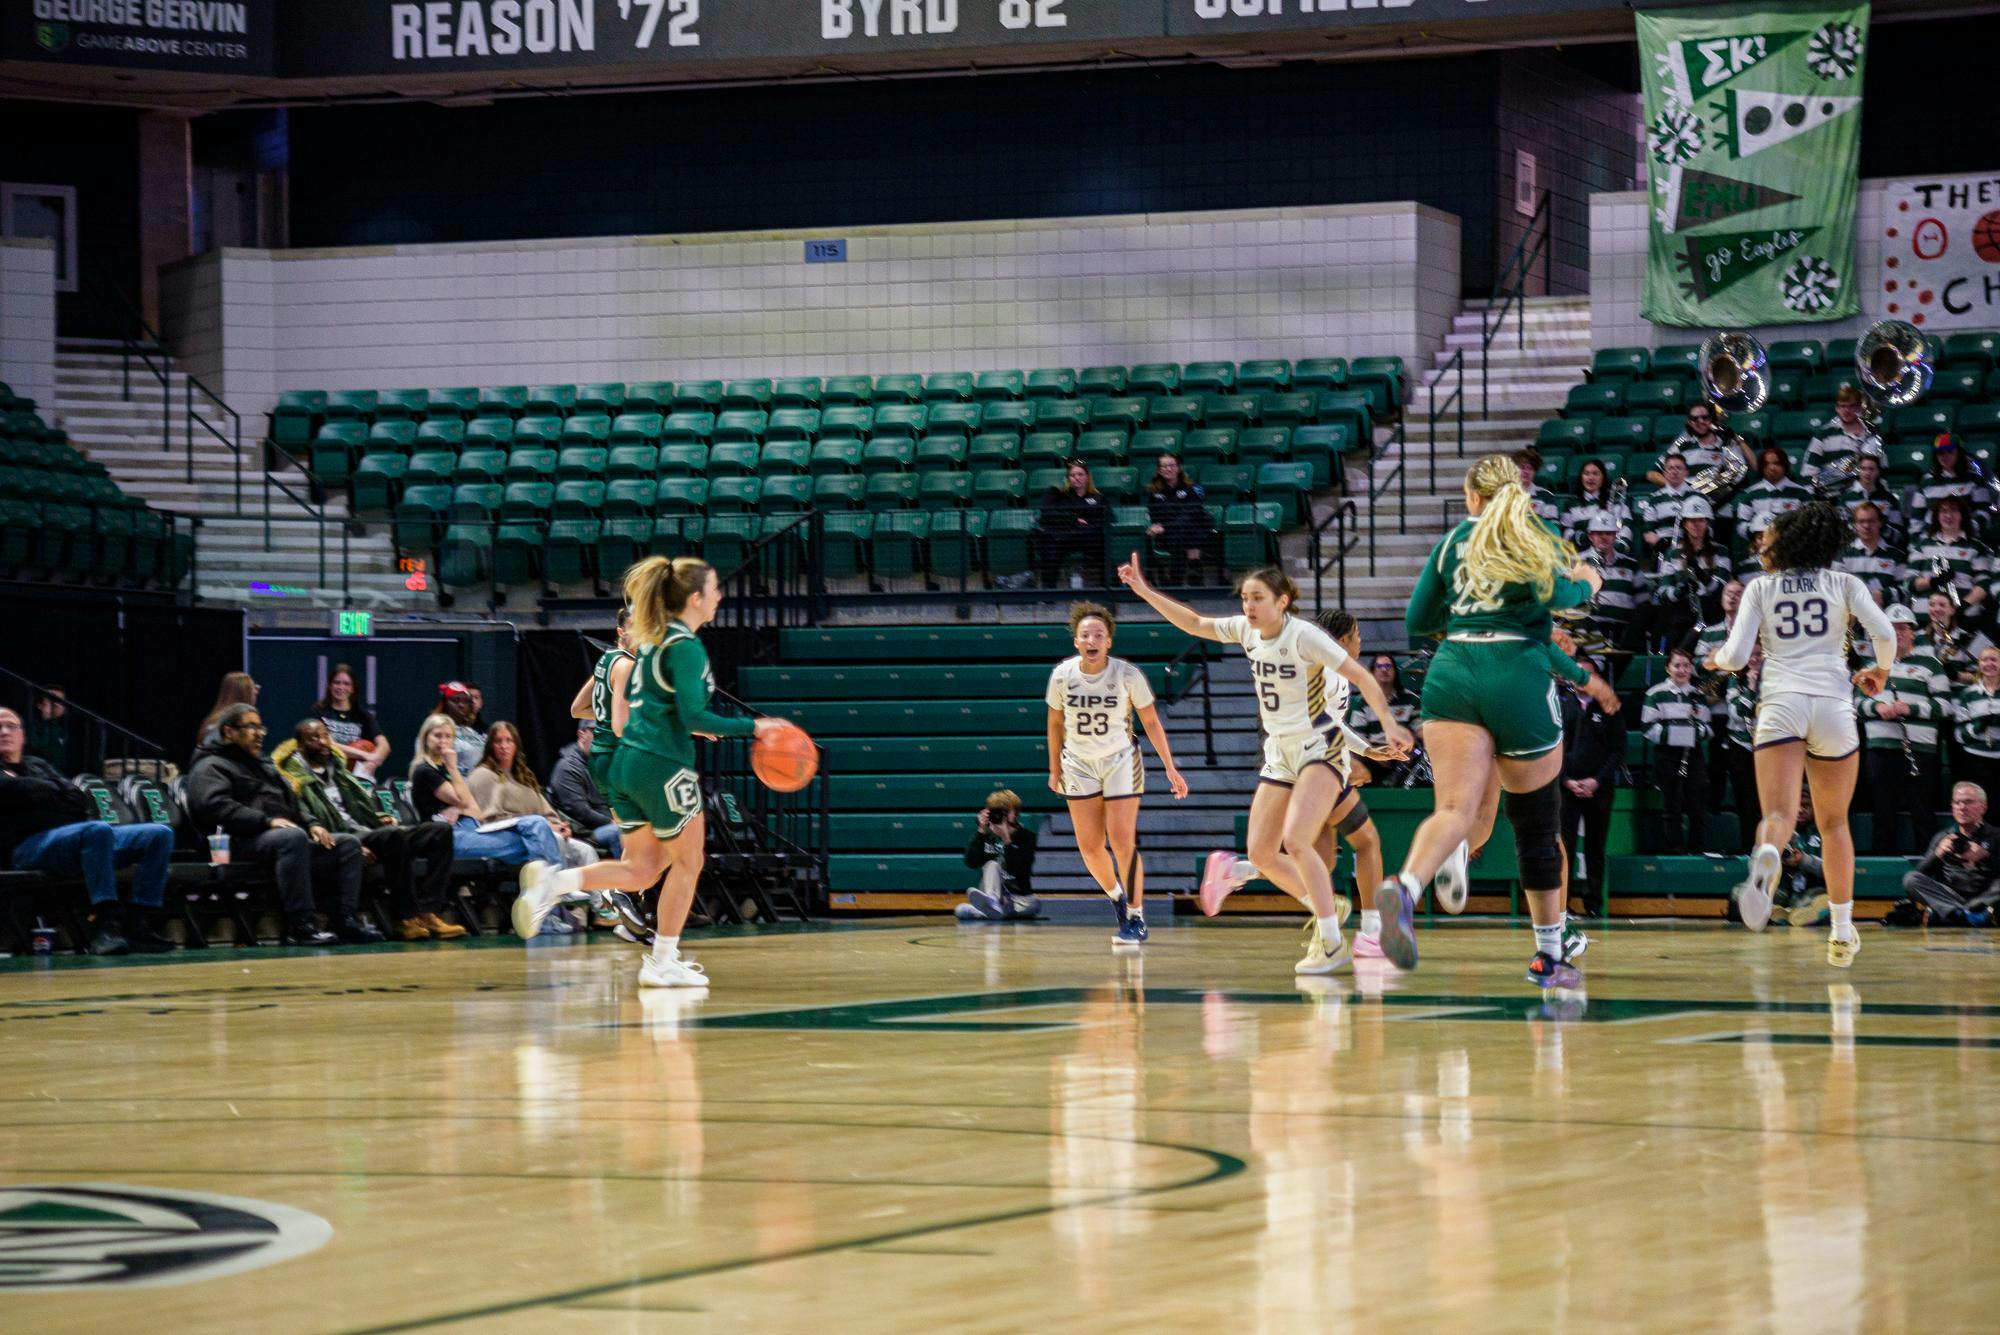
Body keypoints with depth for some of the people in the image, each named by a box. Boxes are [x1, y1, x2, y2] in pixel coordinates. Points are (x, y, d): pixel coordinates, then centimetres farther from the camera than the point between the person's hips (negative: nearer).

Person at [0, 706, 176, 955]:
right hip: (31, 844, -7)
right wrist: (59, 792, 7)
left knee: (160, 834, -10)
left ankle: (139, 925, -21)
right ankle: (105, 925, -44)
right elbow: (20, 793, -9)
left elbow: (79, 799, 17)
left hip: (76, 835, 8)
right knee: (98, 830, -38)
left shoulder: (38, 765, 31)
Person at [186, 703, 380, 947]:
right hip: (243, 843, -9)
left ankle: (345, 920, -13)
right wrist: (267, 822, -22)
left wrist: (311, 825, 9)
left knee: (348, 844, -3)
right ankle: (300, 926, -41)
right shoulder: (211, 767, 4)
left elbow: (292, 807, 33)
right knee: (293, 837, -38)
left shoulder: (264, 767, 32)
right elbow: (214, 806, -16)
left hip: (287, 837, 9)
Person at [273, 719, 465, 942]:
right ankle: (406, 918, -34)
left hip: (368, 831, 8)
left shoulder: (339, 771, 28)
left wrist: (381, 818, 8)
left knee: (439, 831, -11)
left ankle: (428, 912, -25)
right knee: (395, 835, -37)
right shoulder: (294, 779, 2)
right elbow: (308, 825, -10)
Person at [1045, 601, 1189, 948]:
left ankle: (1136, 920, 0)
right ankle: (1116, 897, 32)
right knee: (1089, 847, 2)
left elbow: (1151, 722, -7)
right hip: (1079, 764, 3)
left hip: (1120, 761, -2)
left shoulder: (1128, 675, -17)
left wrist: (1170, 768, -7)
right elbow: (1055, 723, 5)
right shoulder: (1062, 675, -11)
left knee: (1122, 841, -11)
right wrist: (1055, 769, 11)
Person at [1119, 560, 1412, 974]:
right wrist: (1146, 591, 9)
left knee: (1295, 840, -25)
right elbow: (1195, 624, 15)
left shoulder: (1303, 635, -18)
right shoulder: (1246, 631, 2)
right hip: (1279, 754, 8)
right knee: (1261, 854, 4)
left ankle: (1331, 941, -16)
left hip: (1318, 749, -8)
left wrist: (1389, 724, -30)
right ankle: (1326, 907, 25)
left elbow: (1360, 676, -20)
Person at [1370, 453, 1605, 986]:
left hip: (1451, 673, 2)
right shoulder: (1538, 538, 10)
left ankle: (1403, 889, -48)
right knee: (1537, 823, 14)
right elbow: (1550, 592, -10)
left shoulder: (1453, 541, 19)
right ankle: (1549, 957, 25)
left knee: (1455, 809, -15)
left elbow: (1417, 621, 20)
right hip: (1518, 676, -2)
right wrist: (1585, 585, 11)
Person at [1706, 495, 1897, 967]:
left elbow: (1737, 656, 4)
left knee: (1780, 815, -15)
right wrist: (1881, 671, 20)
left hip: (1779, 703, -1)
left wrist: (1718, 659, 27)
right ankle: (1842, 933, 19)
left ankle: (1767, 856, -52)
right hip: (1833, 703, 1)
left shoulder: (1760, 587, 12)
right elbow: (1885, 634, -1)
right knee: (1834, 823, 18)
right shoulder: (1843, 584, 13)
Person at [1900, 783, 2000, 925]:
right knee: (1910, 879, -23)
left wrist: (1985, 857, -18)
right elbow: (1920, 874, 8)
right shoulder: (1942, 837, 20)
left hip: (1985, 897, -2)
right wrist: (1937, 854, -10)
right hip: (1949, 896, 2)